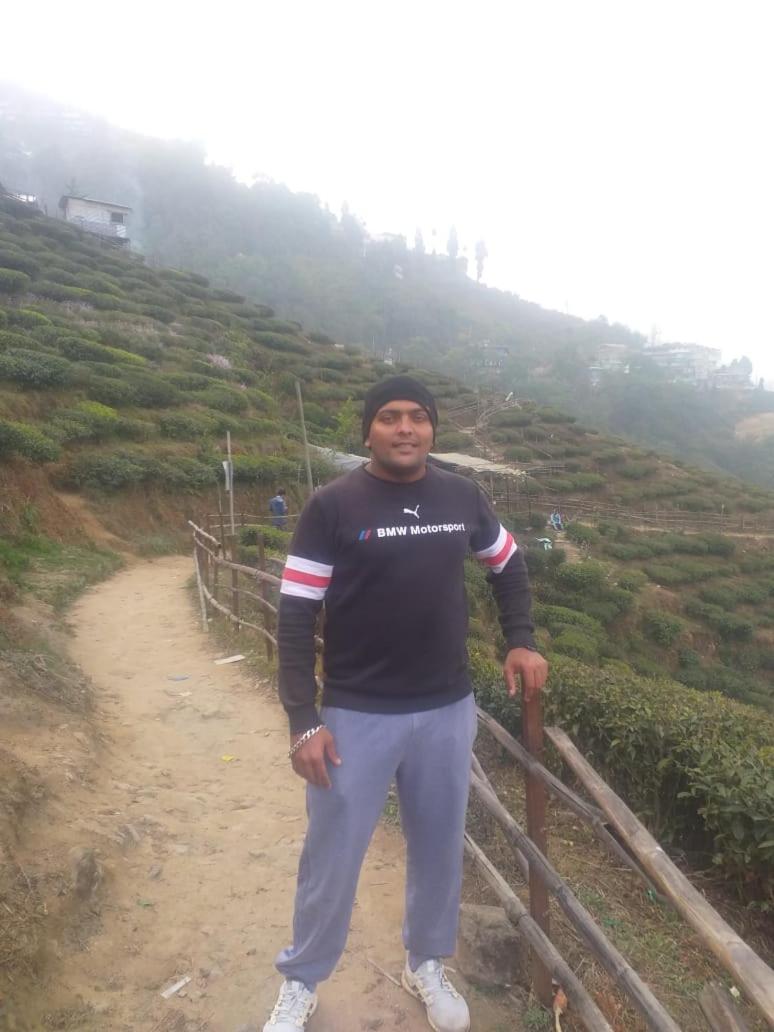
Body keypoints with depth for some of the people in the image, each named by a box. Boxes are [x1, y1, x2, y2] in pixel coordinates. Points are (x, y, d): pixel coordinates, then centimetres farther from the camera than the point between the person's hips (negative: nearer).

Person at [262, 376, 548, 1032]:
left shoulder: (464, 499, 1)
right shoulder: (332, 507, -10)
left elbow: (509, 567, 18)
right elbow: (296, 618, -10)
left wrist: (522, 641, 7)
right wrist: (304, 720, -14)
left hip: (448, 711, 4)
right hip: (356, 715, -3)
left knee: (440, 848, 20)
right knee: (332, 860, 12)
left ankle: (427, 967, 47)